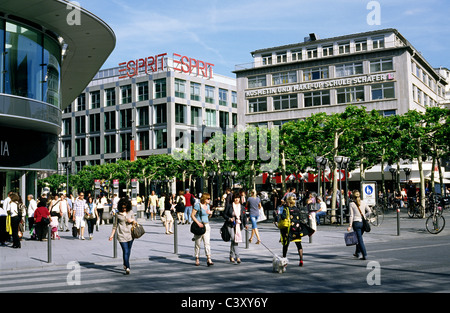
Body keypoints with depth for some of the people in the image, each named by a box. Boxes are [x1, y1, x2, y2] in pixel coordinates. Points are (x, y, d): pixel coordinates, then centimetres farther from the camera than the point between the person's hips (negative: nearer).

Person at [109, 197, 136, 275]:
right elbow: (115, 225, 10)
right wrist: (112, 235, 7)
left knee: (128, 251, 10)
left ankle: (125, 264, 32)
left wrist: (132, 220, -7)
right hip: (122, 235, -3)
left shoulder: (131, 212, 8)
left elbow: (134, 222, 16)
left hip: (130, 234, 3)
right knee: (125, 251, -10)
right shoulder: (118, 214, 2)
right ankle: (127, 268, -13)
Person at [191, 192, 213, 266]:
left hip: (206, 225, 5)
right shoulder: (198, 205, -9)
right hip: (198, 226, -5)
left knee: (207, 242, -6)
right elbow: (192, 215, -11)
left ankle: (208, 259, -12)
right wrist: (198, 223, -20)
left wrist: (210, 213, 1)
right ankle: (197, 259, 16)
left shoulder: (207, 205, 13)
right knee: (197, 243, 5)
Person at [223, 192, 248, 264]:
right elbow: (224, 214, 4)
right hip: (231, 225, -3)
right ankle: (237, 257, -15)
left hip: (239, 225, 4)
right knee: (234, 240, -14)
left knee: (234, 241, 6)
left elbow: (244, 217, 12)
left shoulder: (242, 207, 12)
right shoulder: (229, 206, 3)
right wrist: (229, 219, -13)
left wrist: (245, 224, -2)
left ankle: (231, 256, 23)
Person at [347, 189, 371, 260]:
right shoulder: (363, 203, 2)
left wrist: (350, 226, -5)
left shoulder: (352, 204, -7)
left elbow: (351, 216, -8)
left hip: (356, 223, -4)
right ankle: (357, 252, 31)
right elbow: (369, 212, 0)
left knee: (360, 239, 0)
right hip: (363, 222, 4)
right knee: (359, 238, 22)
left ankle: (365, 255, -5)